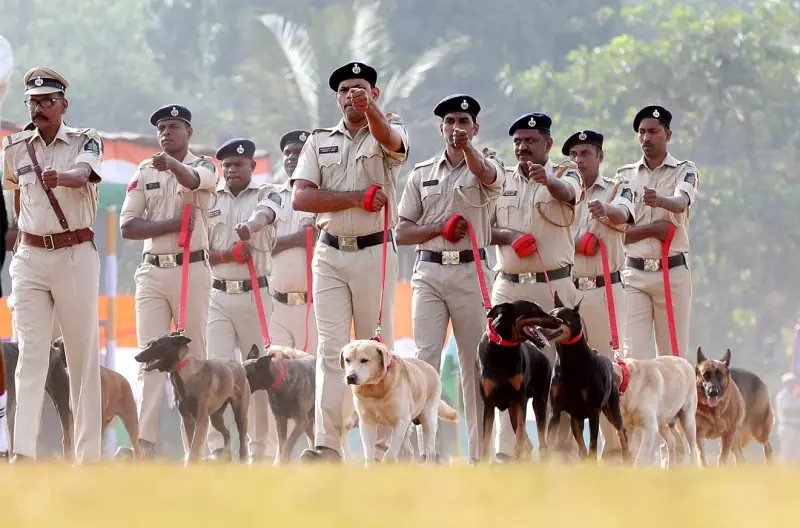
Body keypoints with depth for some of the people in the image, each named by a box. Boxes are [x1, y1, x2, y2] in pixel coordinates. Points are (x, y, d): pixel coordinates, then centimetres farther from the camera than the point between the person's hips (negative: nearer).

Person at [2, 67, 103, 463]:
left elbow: (83, 174, -24)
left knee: (83, 353, 0)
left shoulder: (84, 141, -2)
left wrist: (61, 177, -45)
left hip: (75, 254, -3)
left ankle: (88, 453, 3)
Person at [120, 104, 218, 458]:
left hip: (193, 270, -2)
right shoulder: (145, 173, 12)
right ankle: (143, 444, -14)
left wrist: (170, 164, -46)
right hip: (152, 270, 2)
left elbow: (193, 180, -24)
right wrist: (171, 225, -11)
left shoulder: (204, 167, 4)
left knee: (194, 357, 1)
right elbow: (127, 226, 2)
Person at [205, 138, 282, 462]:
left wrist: (249, 226, -44)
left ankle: (262, 451, 8)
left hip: (256, 294, -1)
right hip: (218, 296, 1)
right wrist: (227, 255, -13)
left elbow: (266, 214, -20)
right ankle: (217, 450, -12)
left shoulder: (265, 195, 6)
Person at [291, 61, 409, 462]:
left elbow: (390, 138, -24)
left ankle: (382, 444, 4)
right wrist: (357, 197, -11)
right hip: (329, 253, 2)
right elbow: (300, 197, -1)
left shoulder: (387, 133, 4)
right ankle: (326, 445, -10)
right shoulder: (319, 142, 12)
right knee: (331, 348, -4)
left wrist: (370, 109, -47)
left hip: (375, 253, -2)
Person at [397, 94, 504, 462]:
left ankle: (479, 455, 8)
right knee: (425, 357, -9)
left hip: (471, 272, -1)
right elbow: (401, 232, 10)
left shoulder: (486, 168, 4)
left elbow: (485, 173, -24)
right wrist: (440, 228, -9)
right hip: (429, 272, 2)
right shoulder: (422, 174, 13)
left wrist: (467, 147, -46)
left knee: (474, 363, 3)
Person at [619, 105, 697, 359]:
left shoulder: (685, 171, 5)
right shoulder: (625, 174, 11)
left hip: (673, 272, -1)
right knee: (631, 355, -8)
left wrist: (659, 201, -40)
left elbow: (681, 202, -18)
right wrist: (653, 229, -12)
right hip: (635, 273, 1)